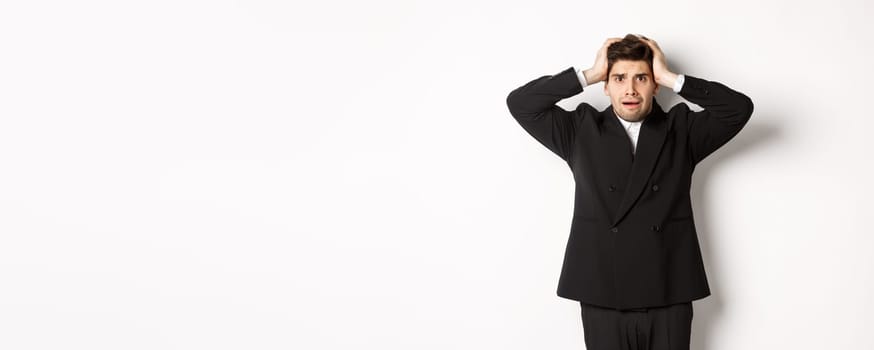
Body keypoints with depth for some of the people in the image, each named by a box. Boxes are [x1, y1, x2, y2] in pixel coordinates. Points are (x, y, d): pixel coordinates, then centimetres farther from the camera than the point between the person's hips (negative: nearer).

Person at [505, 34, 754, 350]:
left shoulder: (681, 129, 8)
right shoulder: (581, 130, 7)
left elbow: (740, 108, -4)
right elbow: (520, 103, -1)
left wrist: (670, 78, -5)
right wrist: (588, 75, -3)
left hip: (669, 299, 1)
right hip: (602, 299, 0)